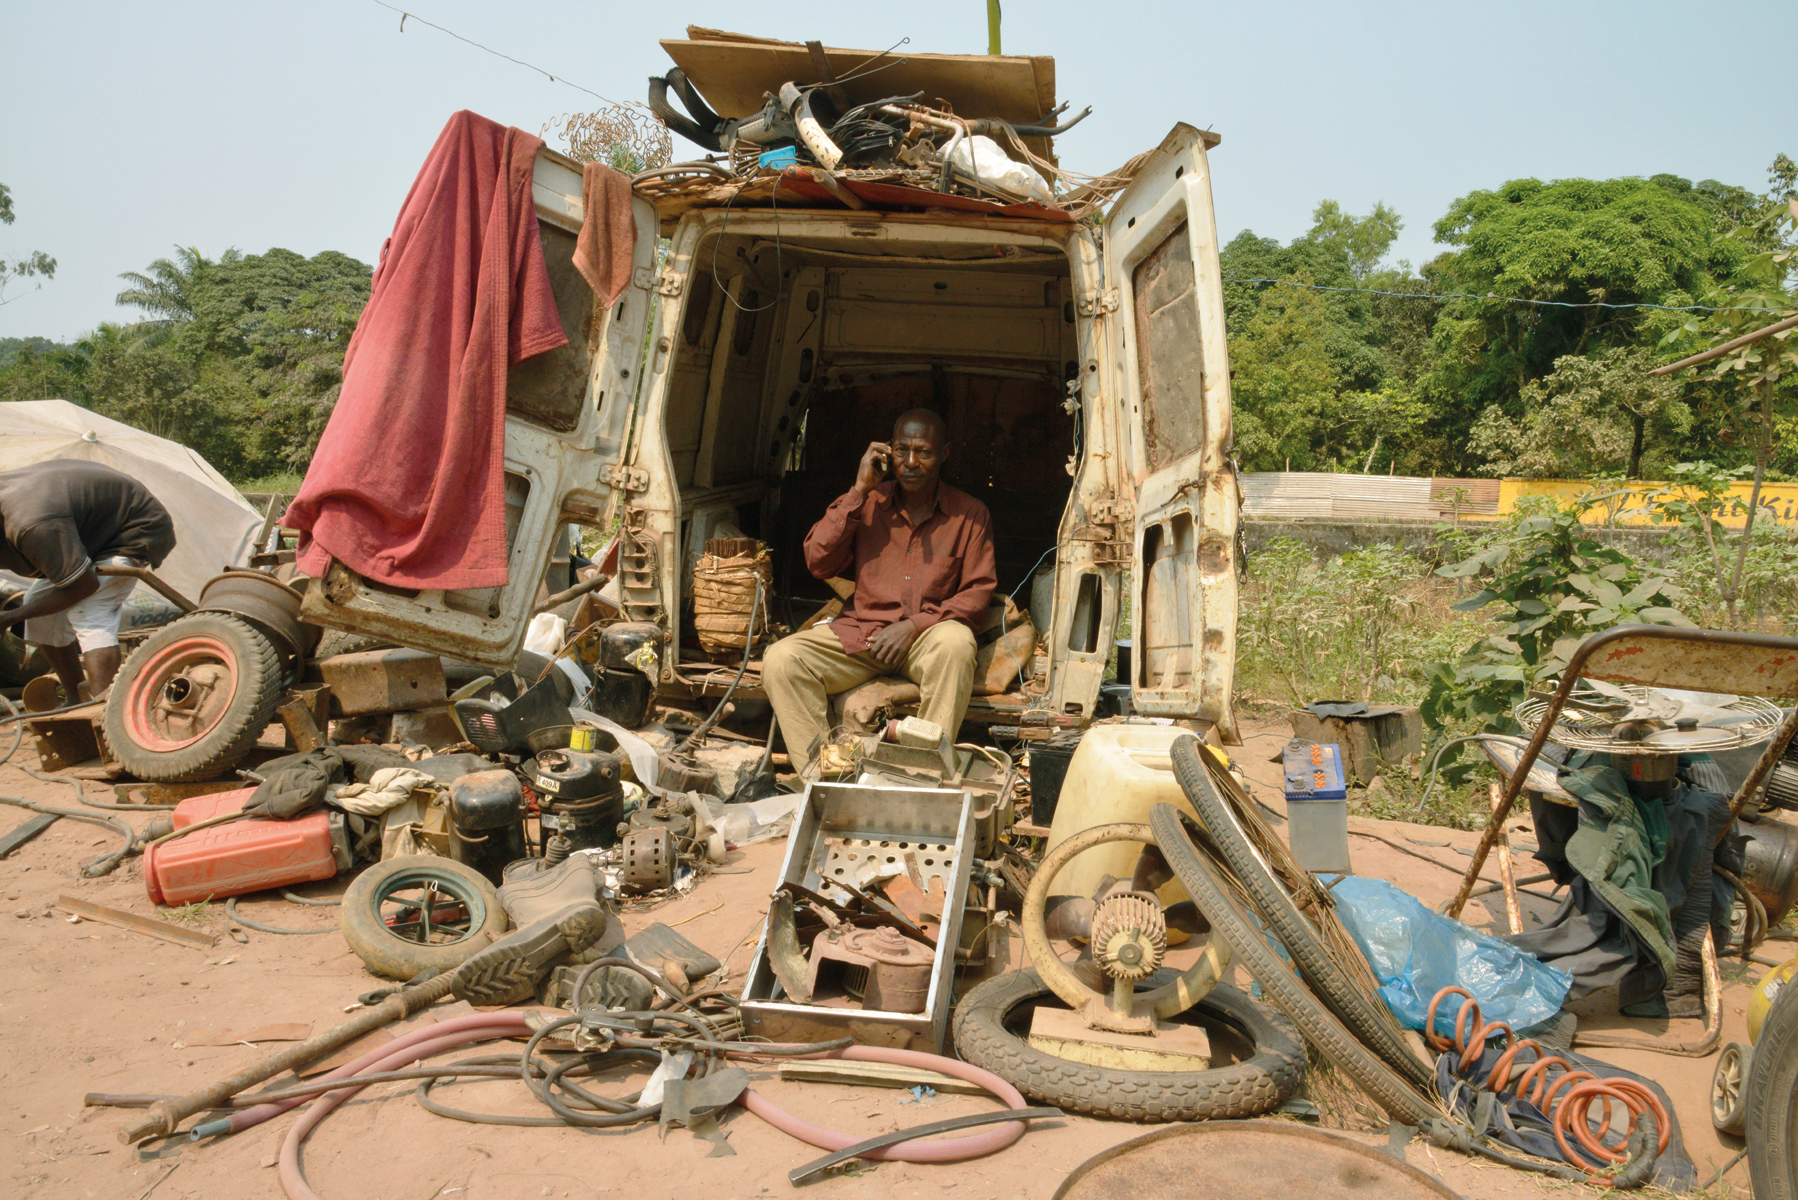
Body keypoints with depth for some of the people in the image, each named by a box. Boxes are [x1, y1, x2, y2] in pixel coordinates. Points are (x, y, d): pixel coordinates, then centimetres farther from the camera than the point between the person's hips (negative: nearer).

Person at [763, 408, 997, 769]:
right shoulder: (868, 503, 10)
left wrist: (915, 625, -14)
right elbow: (819, 563, -1)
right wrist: (858, 491, -5)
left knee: (956, 641, -37)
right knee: (780, 660, -22)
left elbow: (979, 591, 0)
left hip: (927, 637, -2)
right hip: (858, 631, 2)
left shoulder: (969, 514, 5)